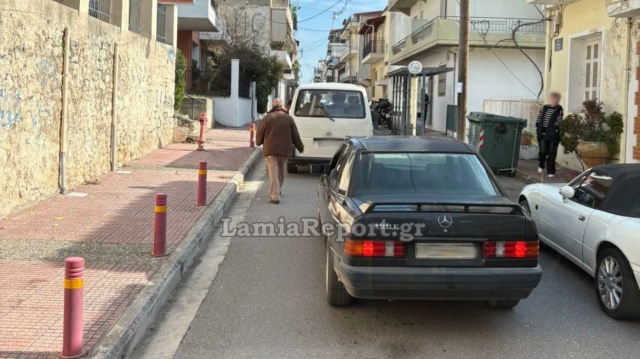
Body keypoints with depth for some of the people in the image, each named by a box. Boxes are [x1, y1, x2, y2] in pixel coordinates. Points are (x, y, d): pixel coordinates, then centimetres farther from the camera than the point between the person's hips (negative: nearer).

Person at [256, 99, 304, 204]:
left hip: (271, 149, -3)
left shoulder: (268, 118, -4)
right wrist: (300, 147, 22)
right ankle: (278, 190, 36)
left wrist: (258, 142, 22)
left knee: (273, 173, -5)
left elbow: (260, 133, 1)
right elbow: (295, 136, 8)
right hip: (284, 150, 3)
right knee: (281, 172, 20)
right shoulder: (289, 119, 5)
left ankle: (275, 195, -13)